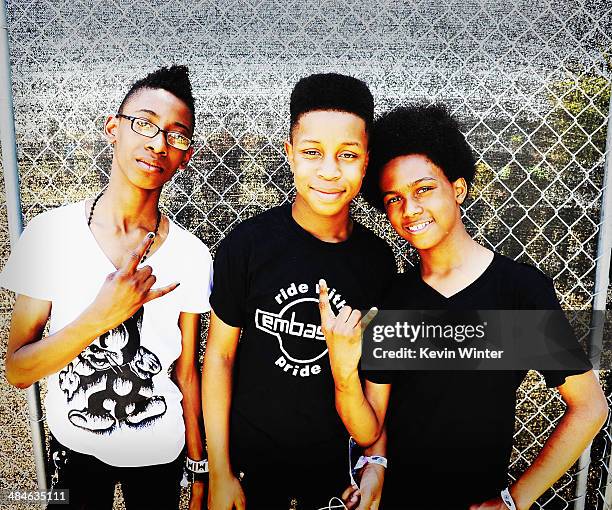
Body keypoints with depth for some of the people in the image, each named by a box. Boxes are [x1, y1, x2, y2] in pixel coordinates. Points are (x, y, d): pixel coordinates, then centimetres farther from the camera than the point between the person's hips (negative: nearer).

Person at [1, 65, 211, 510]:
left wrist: (201, 471, 0)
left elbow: (187, 373, -6)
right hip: (73, 443, 0)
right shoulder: (49, 234, -17)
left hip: (159, 452, 0)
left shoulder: (192, 257, -15)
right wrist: (100, 317, -30)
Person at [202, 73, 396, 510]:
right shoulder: (248, 244, -17)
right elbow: (220, 355, -10)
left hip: (336, 458, 2)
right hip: (251, 455, -1)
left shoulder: (378, 259, -11)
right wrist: (219, 474, -7)